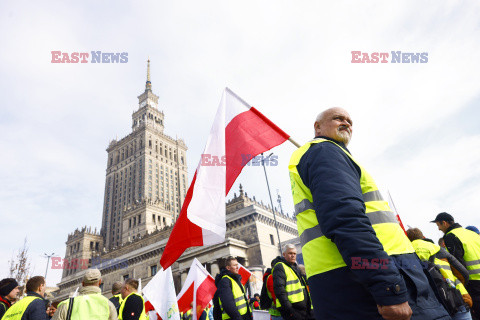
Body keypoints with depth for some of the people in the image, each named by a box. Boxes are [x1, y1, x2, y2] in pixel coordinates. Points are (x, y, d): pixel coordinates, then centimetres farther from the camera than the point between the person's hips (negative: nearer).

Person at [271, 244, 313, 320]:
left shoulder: (295, 267, 21)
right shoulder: (280, 267, -9)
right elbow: (279, 289, -20)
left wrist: (309, 307, 22)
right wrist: (288, 309, -25)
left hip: (304, 309, 9)